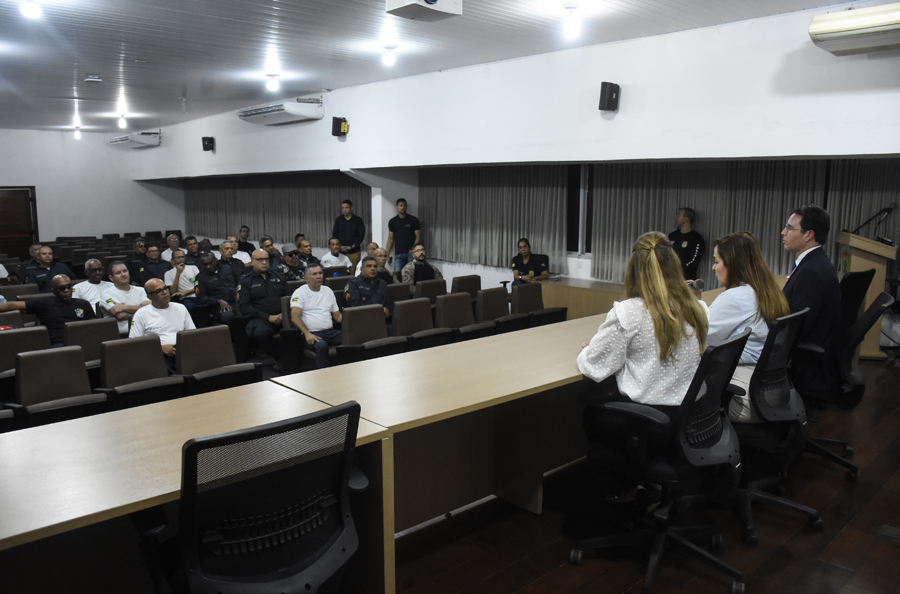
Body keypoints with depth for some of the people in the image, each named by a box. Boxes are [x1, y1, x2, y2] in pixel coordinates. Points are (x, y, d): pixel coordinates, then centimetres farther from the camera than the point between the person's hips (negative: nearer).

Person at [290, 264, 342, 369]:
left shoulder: (328, 291, 22)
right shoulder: (300, 293, 6)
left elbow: (337, 316, 21)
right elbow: (294, 317, -7)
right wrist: (307, 334, -21)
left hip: (331, 331, 5)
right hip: (312, 333, -5)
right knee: (321, 345, -39)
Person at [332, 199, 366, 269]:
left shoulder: (358, 220, 4)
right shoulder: (338, 220, 11)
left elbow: (361, 235, 1)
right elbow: (334, 235, 12)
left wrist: (352, 247, -8)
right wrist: (340, 246, -4)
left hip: (354, 252, -2)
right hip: (341, 252, 2)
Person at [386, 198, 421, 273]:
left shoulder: (413, 220, 4)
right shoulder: (392, 222, 12)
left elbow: (418, 237, 1)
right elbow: (391, 239, 13)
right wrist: (387, 255, 5)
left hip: (411, 253, -2)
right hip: (398, 254, 2)